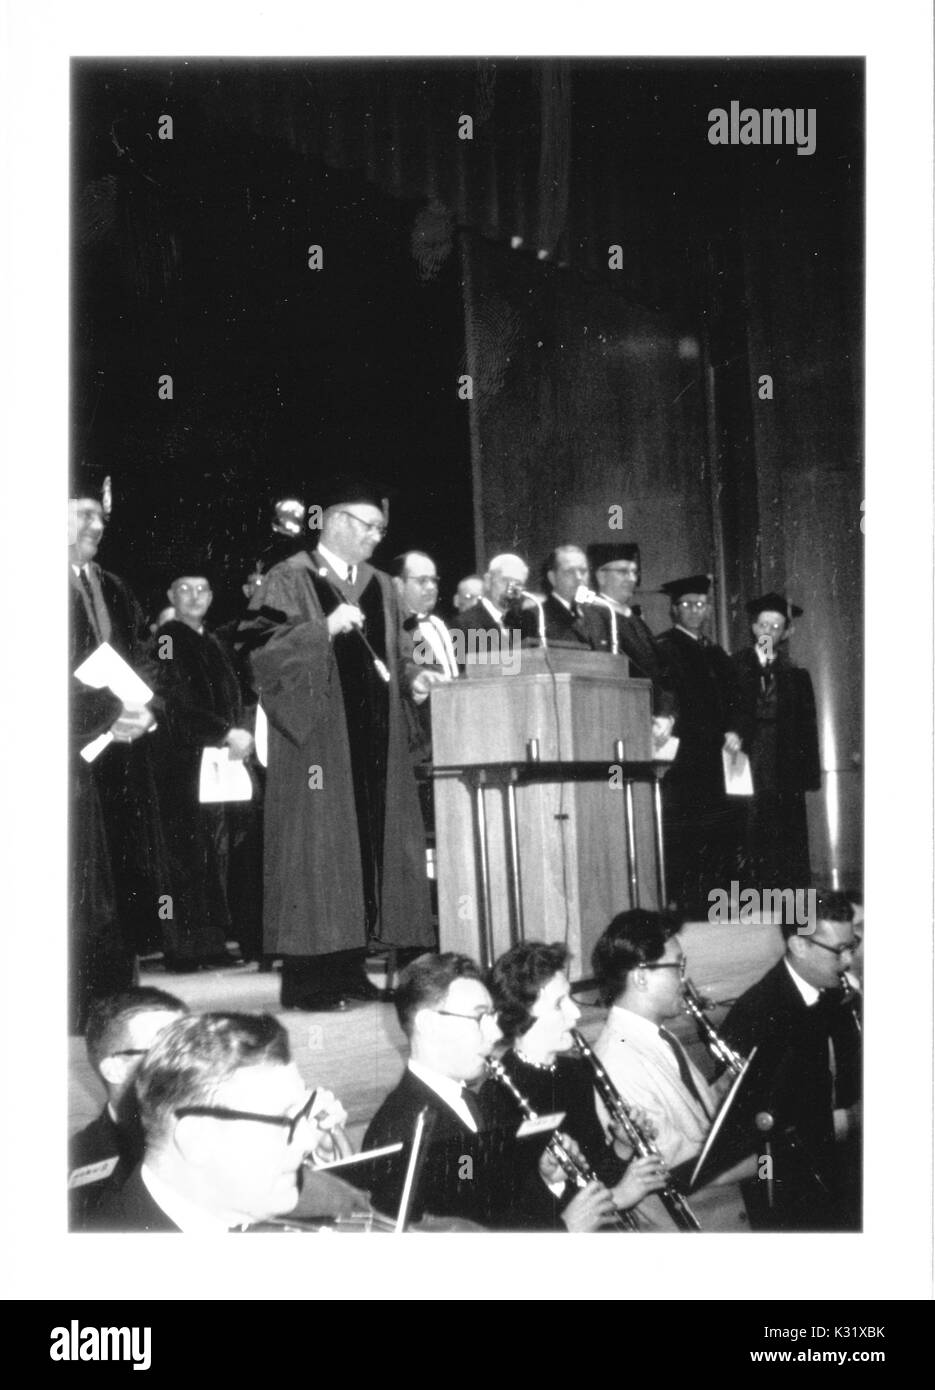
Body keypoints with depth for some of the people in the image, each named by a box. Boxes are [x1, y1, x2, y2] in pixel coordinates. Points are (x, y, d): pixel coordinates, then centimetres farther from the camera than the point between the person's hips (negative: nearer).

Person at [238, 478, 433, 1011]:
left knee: (372, 842, 4)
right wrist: (325, 629, -19)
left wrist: (408, 681, 9)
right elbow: (264, 648, -12)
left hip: (372, 735, 7)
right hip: (316, 737, -7)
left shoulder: (381, 588, 19)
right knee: (318, 844, -8)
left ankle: (350, 968, 10)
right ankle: (308, 976, -5)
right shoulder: (291, 579, -1)